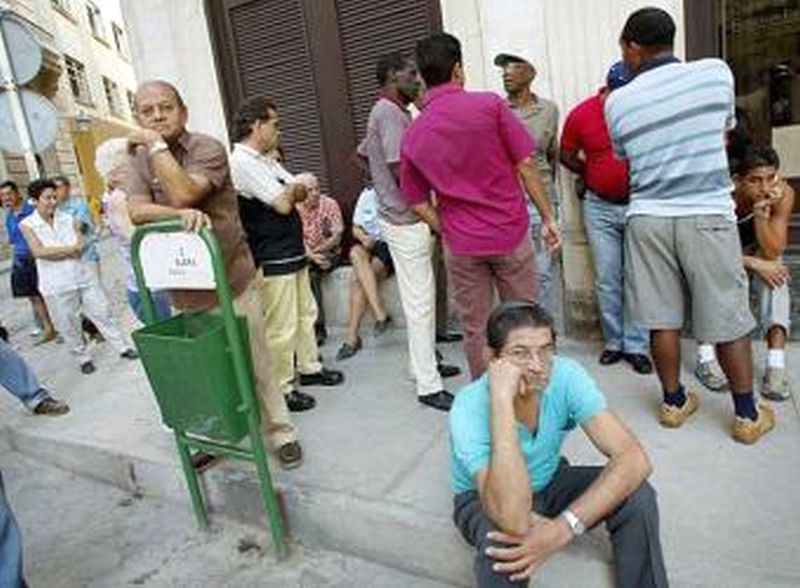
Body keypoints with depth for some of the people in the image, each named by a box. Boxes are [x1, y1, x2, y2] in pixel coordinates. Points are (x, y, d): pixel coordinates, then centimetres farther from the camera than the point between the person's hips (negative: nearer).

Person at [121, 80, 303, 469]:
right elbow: (137, 211, -11)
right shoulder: (137, 160, 5)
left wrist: (156, 144, -15)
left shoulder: (208, 148, -8)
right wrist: (181, 214, -28)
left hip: (231, 281, -4)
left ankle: (281, 433, 23)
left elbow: (183, 193, -23)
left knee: (254, 365, 5)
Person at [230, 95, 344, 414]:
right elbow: (283, 204, -20)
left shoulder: (268, 159, 13)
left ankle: (309, 367, 36)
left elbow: (300, 192, 12)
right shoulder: (243, 163, -17)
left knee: (306, 313, 20)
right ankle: (281, 389, 12)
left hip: (293, 253, 10)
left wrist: (291, 188, -8)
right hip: (271, 260, -10)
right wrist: (291, 188, 0)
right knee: (281, 328, -2)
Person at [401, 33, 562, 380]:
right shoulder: (490, 105, -7)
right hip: (511, 234, -2)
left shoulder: (413, 136, 3)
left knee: (475, 329, 13)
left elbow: (419, 203, 5)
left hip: (461, 245, 2)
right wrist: (548, 217, 0)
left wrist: (449, 232, 13)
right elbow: (525, 165, -7)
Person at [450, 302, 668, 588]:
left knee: (638, 496, -19)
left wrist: (563, 529, -39)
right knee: (501, 549, -37)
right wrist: (501, 399, -49)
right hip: (483, 498, -4)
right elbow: (513, 520, -46)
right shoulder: (470, 408, -35)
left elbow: (634, 459, -29)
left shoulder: (566, 375, -24)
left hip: (548, 481, 4)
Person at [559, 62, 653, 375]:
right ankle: (614, 342, 19)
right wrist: (593, 175, 5)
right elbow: (566, 155, 9)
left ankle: (636, 346, 11)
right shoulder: (581, 114, -6)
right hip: (600, 207, 1)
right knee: (607, 280, 6)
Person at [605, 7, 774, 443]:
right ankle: (748, 415, 20)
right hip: (708, 215, -1)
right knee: (728, 320, 8)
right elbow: (725, 130, 14)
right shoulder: (716, 72, -2)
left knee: (662, 318, 11)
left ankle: (674, 402, 25)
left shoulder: (617, 102, -2)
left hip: (648, 219, 1)